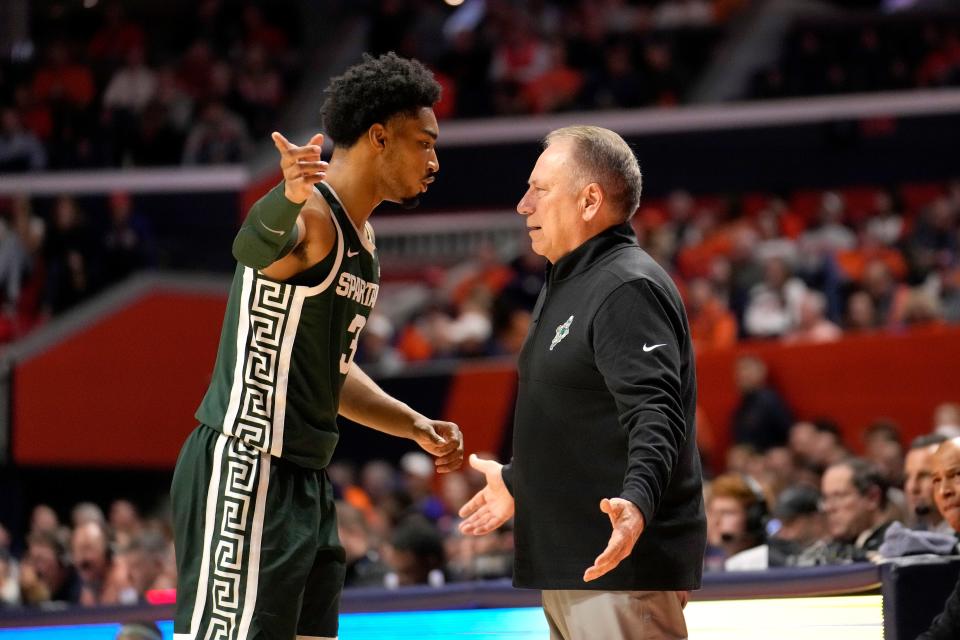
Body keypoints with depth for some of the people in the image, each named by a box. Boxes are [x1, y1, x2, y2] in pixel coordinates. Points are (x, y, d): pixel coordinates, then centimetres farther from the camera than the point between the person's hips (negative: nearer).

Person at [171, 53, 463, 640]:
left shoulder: (363, 237, 18)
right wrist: (288, 201, -62)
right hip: (244, 469, -10)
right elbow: (253, 246, -40)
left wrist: (417, 427, 24)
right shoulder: (310, 215, -14)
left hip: (307, 481, 10)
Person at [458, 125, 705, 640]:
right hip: (568, 563, 11)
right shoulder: (566, 287, 19)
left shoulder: (628, 289, -14)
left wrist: (636, 501, -41)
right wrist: (516, 481, 41)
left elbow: (654, 415, -26)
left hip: (621, 563, -11)